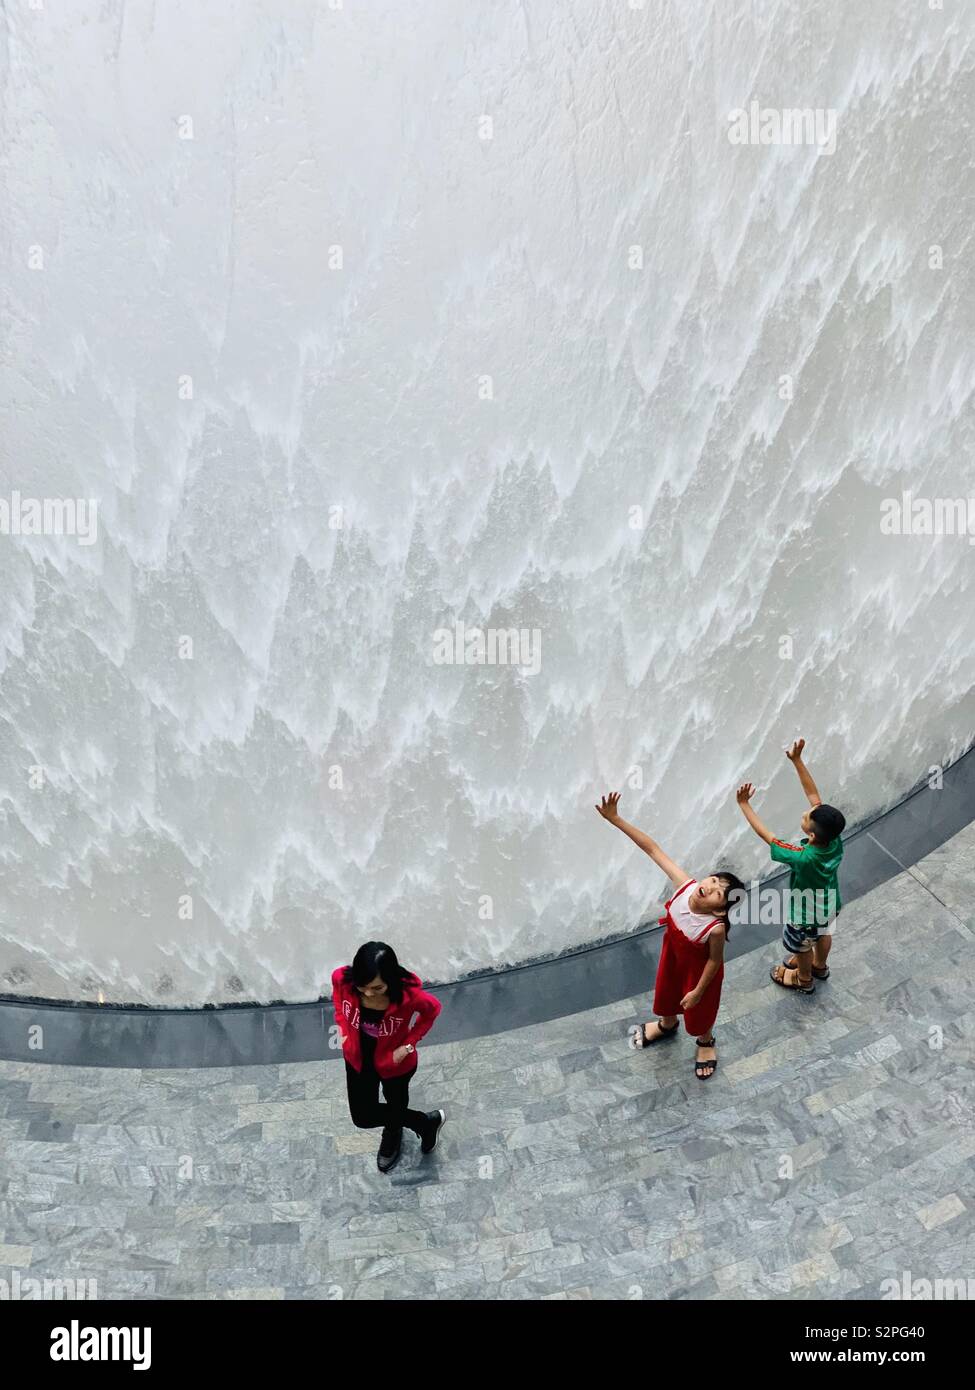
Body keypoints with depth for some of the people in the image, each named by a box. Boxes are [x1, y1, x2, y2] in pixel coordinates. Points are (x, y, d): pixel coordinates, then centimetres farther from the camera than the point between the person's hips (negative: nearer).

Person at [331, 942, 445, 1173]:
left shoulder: (409, 995, -40)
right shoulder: (342, 979, -32)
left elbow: (433, 1009, -15)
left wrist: (409, 1044, -16)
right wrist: (342, 1025, -9)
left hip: (394, 1063, -3)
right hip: (358, 1058, 3)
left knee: (396, 1106, 26)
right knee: (363, 1118, 19)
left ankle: (392, 1136, 63)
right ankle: (427, 1122, 44)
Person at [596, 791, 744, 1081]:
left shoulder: (716, 928, -44)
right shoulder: (685, 885, -37)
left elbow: (715, 960, -24)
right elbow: (652, 849, -36)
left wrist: (698, 990, -10)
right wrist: (615, 819, -42)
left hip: (699, 967, -4)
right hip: (673, 951, 4)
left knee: (699, 1009, 25)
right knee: (667, 990, 33)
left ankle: (705, 1041, 61)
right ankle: (667, 1025, 67)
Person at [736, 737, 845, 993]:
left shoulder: (802, 858, -46)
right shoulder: (835, 840, -30)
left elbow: (764, 834, -36)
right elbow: (813, 794, -28)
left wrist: (744, 804, -31)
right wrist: (797, 760, -33)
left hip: (806, 914, -5)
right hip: (830, 906, 5)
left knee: (801, 947, 27)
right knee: (823, 935, 34)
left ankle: (804, 980, 55)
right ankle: (820, 966, 64)